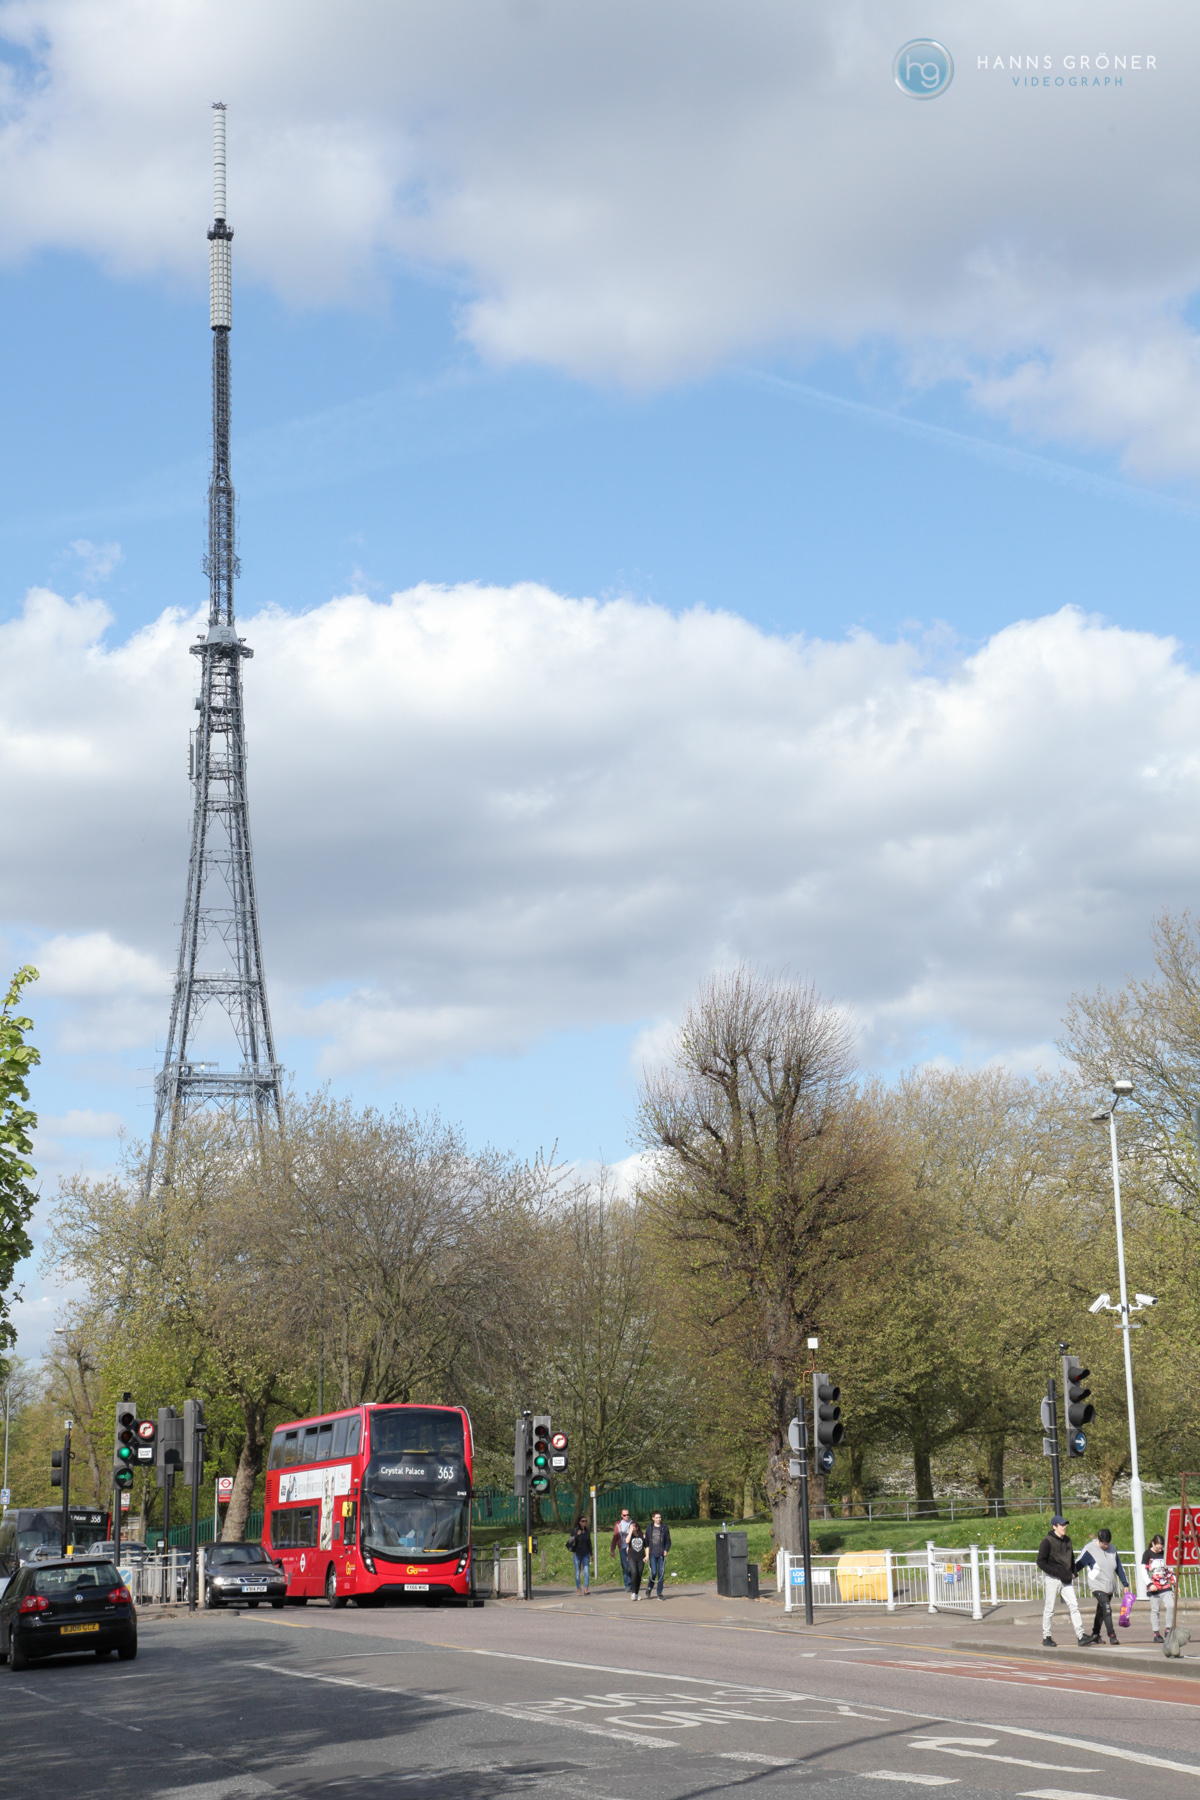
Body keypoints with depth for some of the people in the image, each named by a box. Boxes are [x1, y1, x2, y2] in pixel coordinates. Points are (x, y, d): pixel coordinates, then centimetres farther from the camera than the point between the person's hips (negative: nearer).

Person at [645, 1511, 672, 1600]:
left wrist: (666, 1550, -7)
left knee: (661, 1573, -1)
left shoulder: (665, 1528, 5)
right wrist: (647, 1554, 4)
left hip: (661, 1554, 1)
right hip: (653, 1554, -1)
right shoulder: (650, 1528, 6)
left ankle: (660, 1593, 6)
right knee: (654, 1572, -9)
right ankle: (649, 1589, 15)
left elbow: (668, 1540, 9)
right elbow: (646, 1541, 10)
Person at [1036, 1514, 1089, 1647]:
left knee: (1073, 1605, -4)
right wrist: (1057, 1572, -19)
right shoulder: (1047, 1541, -10)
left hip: (1066, 1579, 6)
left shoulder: (1067, 1540, 12)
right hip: (1052, 1579, -6)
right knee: (1049, 1608, 1)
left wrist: (1072, 1572, 10)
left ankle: (1080, 1635, -8)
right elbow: (1041, 1562, -13)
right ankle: (1046, 1637, 12)